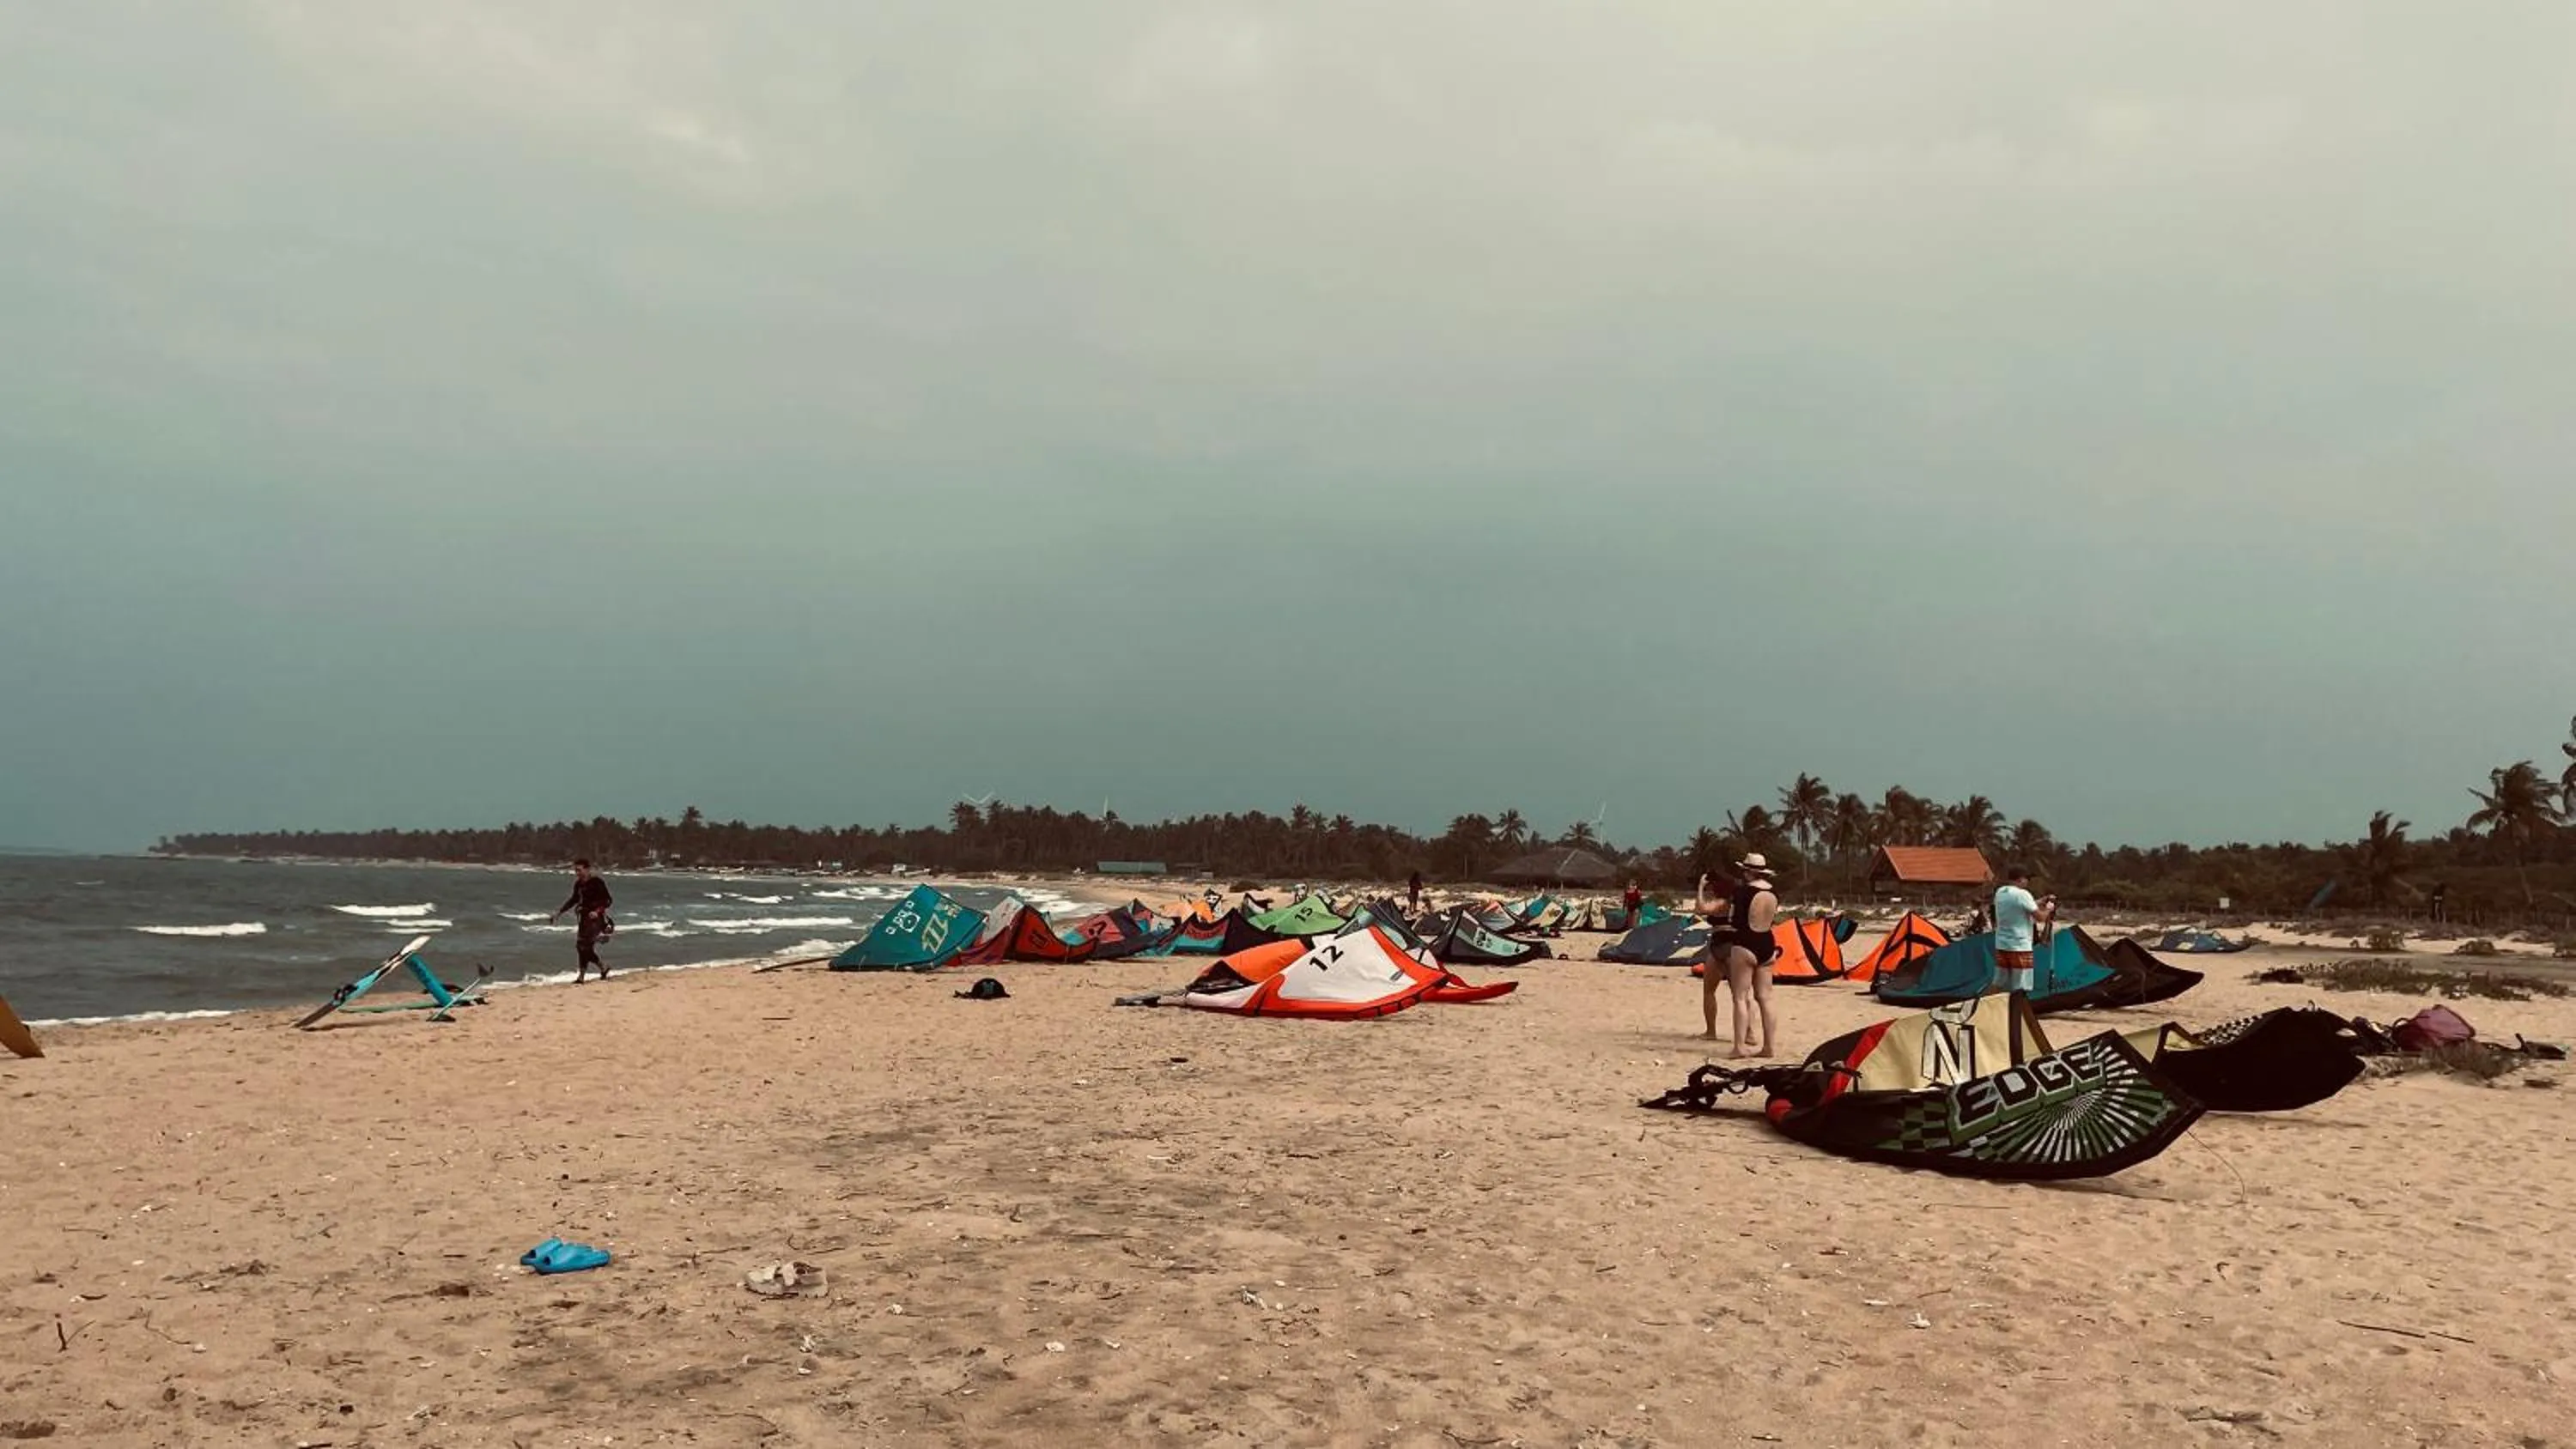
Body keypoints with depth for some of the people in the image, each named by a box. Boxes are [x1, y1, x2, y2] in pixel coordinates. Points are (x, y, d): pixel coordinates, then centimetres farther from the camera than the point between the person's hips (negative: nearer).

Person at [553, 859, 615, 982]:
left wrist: (598, 911, -27)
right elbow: (574, 899, 24)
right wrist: (560, 911, 18)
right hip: (584, 917, 8)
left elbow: (608, 900, -14)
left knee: (585, 946, -13)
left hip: (595, 917, -8)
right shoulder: (578, 884, 8)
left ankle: (581, 976, -8)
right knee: (580, 946, 7)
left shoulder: (597, 883, -13)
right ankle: (603, 966, 23)